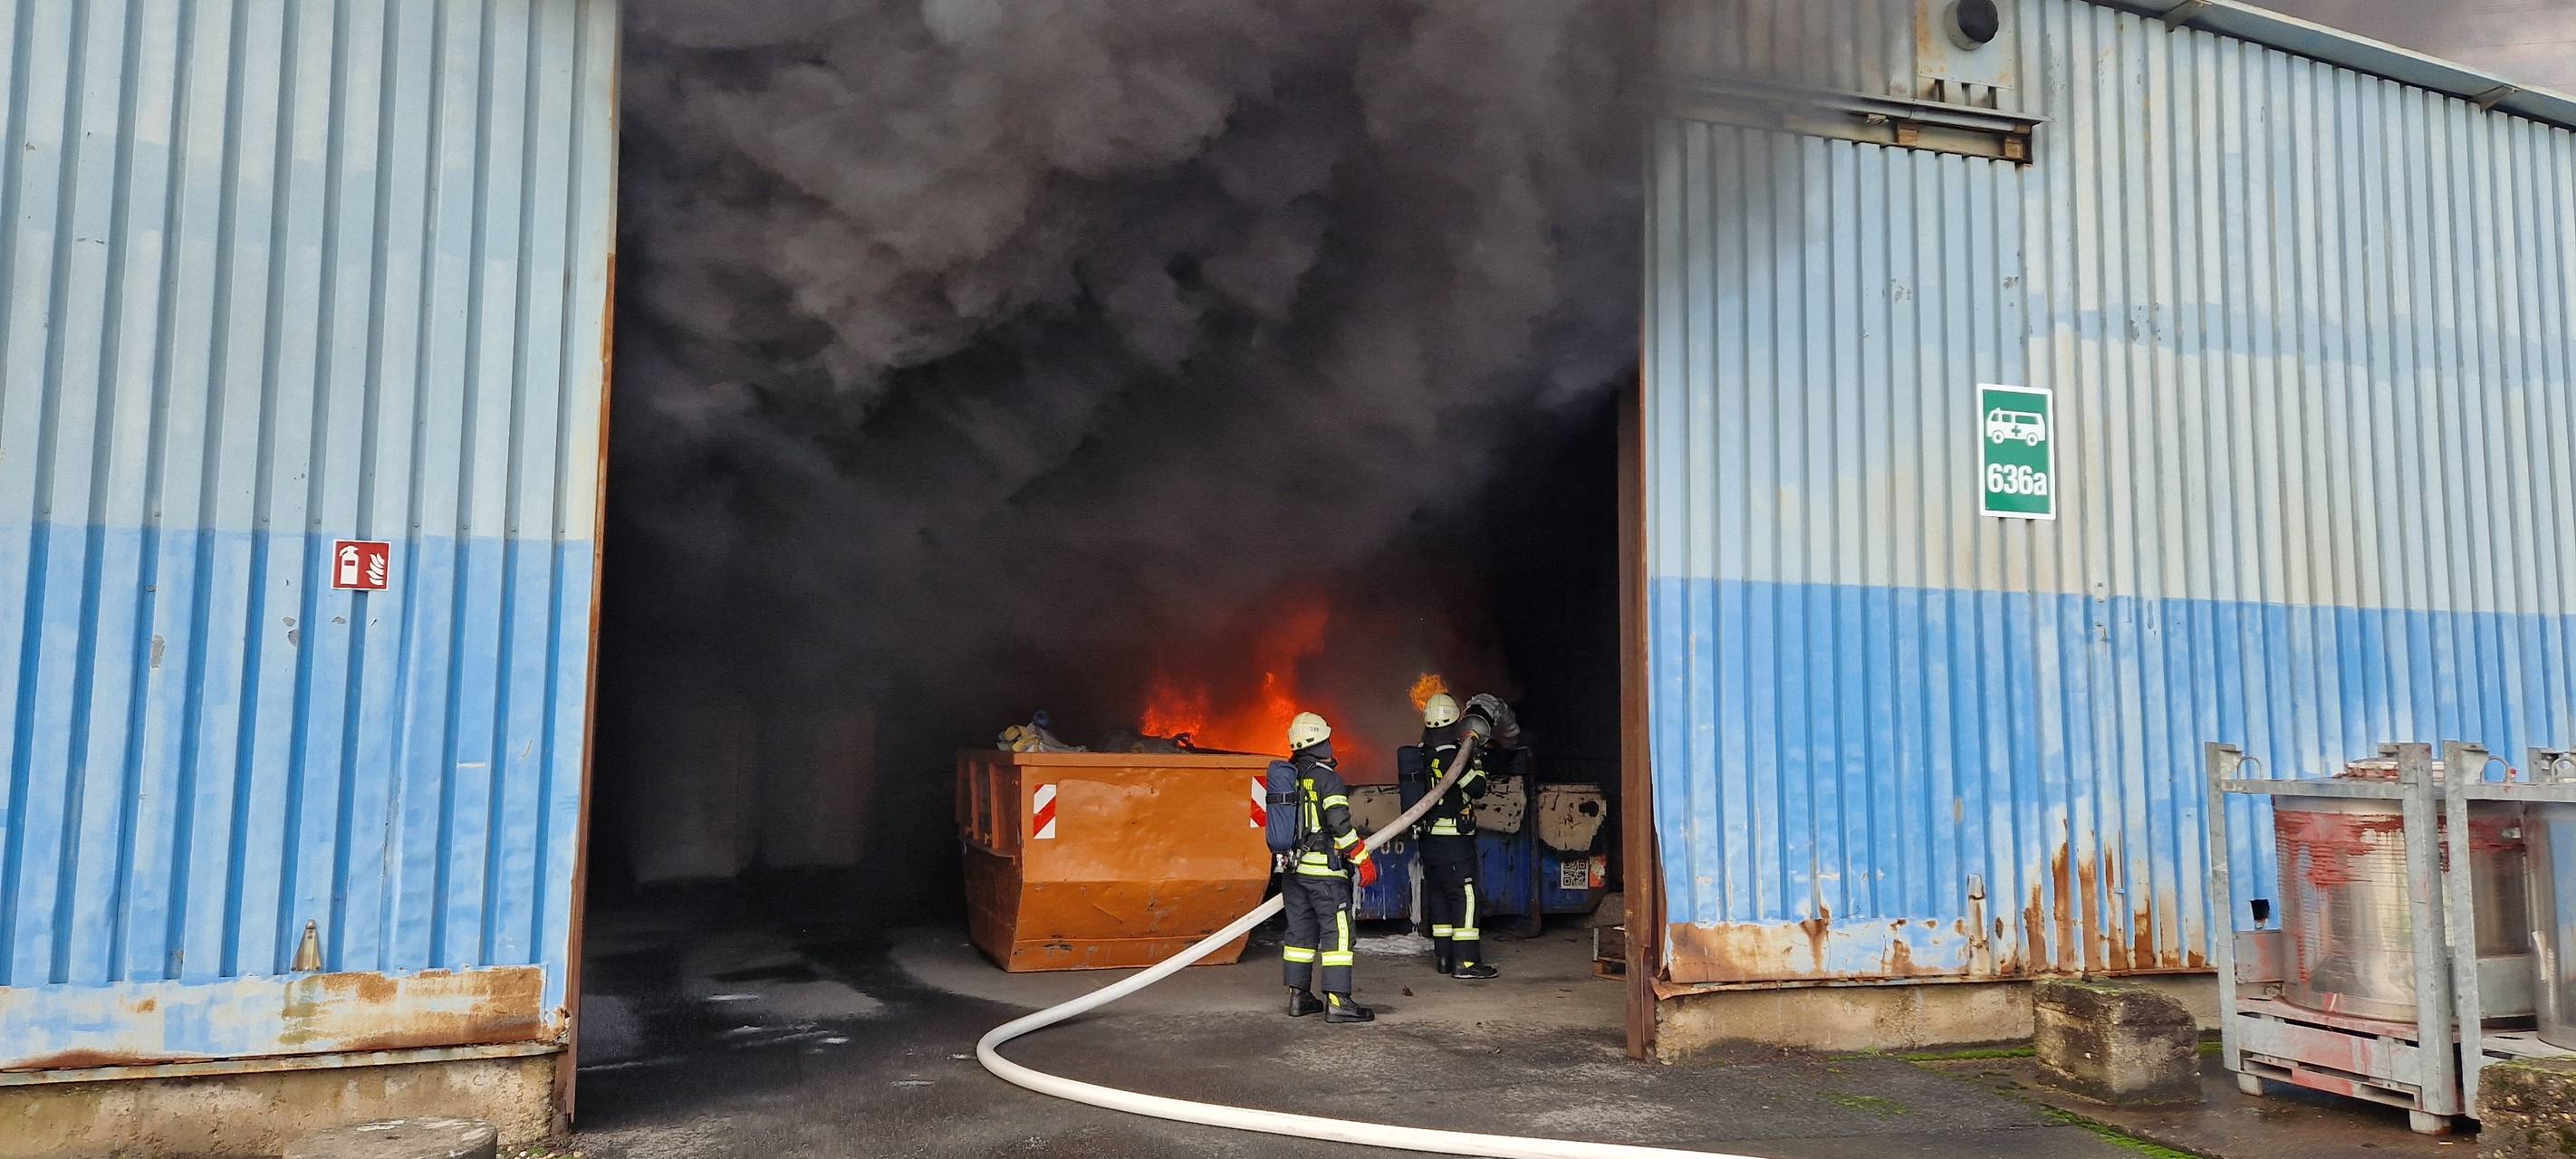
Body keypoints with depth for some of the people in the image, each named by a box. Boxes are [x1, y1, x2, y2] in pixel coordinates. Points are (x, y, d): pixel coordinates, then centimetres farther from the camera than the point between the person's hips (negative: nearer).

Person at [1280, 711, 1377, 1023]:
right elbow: (1340, 823, -18)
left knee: (1300, 931, 14)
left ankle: (1298, 996, 18)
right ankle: (1337, 1001, -8)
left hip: (1292, 868, 8)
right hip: (1325, 869, -8)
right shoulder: (1327, 777, -12)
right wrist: (1363, 860, -11)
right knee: (1337, 932, -5)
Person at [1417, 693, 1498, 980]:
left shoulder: (1421, 756, 6)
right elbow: (1477, 790, -11)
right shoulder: (1453, 756, -17)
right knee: (1464, 896, -4)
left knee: (1438, 894, 13)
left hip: (1427, 837, 8)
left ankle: (1443, 957, 18)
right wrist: (1477, 762, 2)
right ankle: (1466, 961, -6)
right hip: (1454, 839, -8)